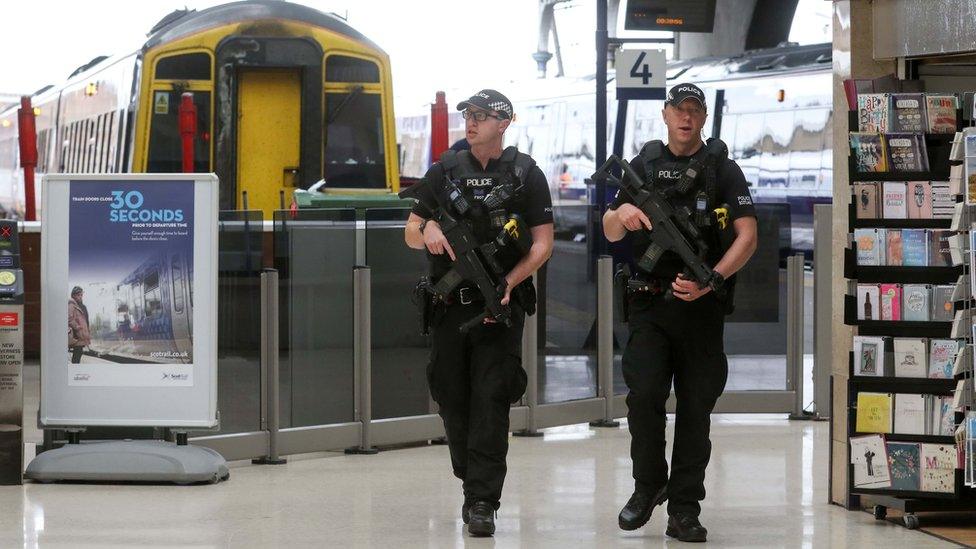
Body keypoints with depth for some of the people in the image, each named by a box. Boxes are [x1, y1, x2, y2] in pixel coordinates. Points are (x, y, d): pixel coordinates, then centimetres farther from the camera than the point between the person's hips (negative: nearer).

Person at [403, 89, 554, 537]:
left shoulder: (526, 174, 2)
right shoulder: (444, 171, 10)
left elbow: (542, 244, -1)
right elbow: (410, 235, 12)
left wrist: (508, 282, -16)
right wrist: (428, 229, -13)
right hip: (449, 304, 4)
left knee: (490, 400, -10)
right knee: (452, 398, 8)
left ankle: (482, 502, -9)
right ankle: (472, 480, 29)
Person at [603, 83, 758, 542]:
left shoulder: (723, 170, 4)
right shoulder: (644, 166, 11)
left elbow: (747, 236, -5)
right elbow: (610, 233, 14)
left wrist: (711, 280, -19)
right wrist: (622, 214, -11)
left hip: (702, 305, -1)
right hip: (650, 302, 1)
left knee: (696, 407, 1)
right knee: (644, 393, -13)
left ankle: (684, 509, 8)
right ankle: (648, 486, 8)